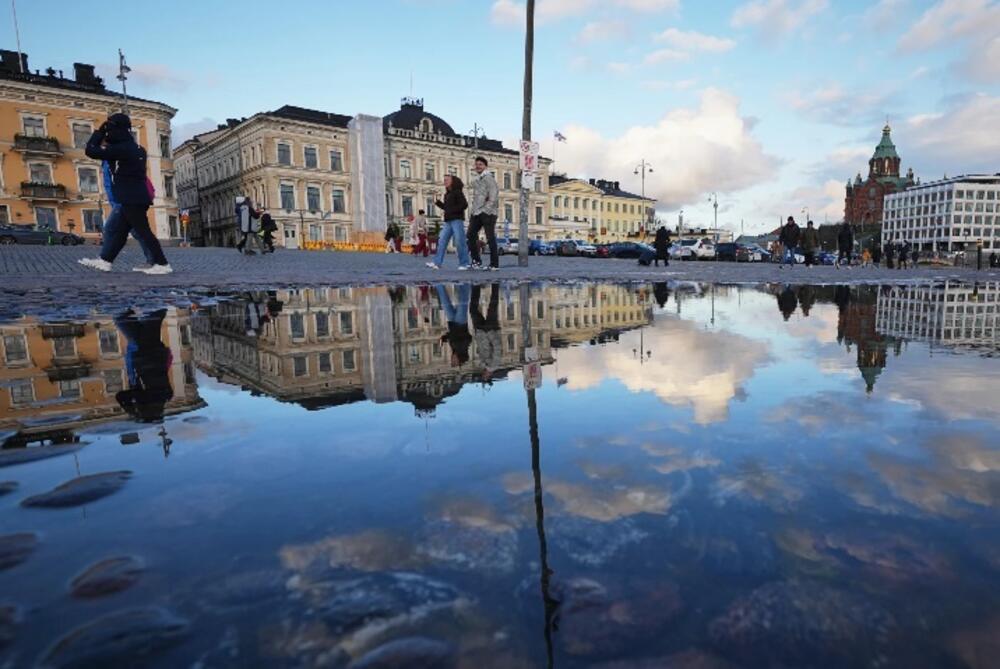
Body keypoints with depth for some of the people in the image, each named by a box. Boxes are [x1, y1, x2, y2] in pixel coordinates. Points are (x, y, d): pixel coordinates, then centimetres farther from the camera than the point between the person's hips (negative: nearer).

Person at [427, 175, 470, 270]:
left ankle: (464, 264, 1)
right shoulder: (447, 194, 19)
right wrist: (438, 203, 6)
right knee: (442, 241, 2)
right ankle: (437, 263, 1)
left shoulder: (458, 192, -4)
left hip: (457, 220, -8)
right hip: (448, 221, 8)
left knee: (460, 242, -7)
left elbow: (464, 205, -14)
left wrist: (449, 212, -16)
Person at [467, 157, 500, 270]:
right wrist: (472, 210, 14)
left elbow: (494, 194, -13)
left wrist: (488, 208, -19)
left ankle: (494, 264, 0)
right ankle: (476, 261, 9)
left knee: (490, 238, -4)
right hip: (476, 212, 8)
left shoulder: (488, 177, -4)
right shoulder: (475, 179, 20)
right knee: (471, 235, 1)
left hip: (487, 212, -8)